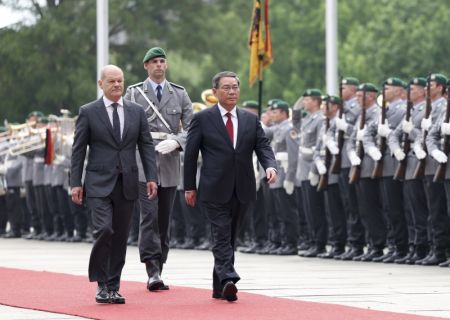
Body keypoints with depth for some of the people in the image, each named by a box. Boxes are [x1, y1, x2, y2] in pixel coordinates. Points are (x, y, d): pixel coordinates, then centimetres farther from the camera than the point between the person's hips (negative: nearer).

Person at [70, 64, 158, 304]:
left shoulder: (137, 112, 9)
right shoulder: (88, 112, 1)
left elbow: (146, 146, 8)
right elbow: (78, 149, 1)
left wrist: (151, 177, -2)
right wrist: (75, 183, -4)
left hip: (127, 184, 3)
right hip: (99, 183, -3)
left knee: (120, 236, 5)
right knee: (103, 230, -17)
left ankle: (113, 287, 13)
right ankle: (101, 283, -3)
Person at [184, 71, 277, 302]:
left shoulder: (251, 120, 11)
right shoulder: (202, 119, 1)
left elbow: (263, 146, 5)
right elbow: (190, 154, 2)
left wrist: (270, 166, -16)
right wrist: (189, 187, 0)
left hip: (242, 190, 4)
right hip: (215, 190, -4)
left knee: (229, 238, 9)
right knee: (222, 236, -14)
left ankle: (219, 287, 15)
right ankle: (228, 280, -27)